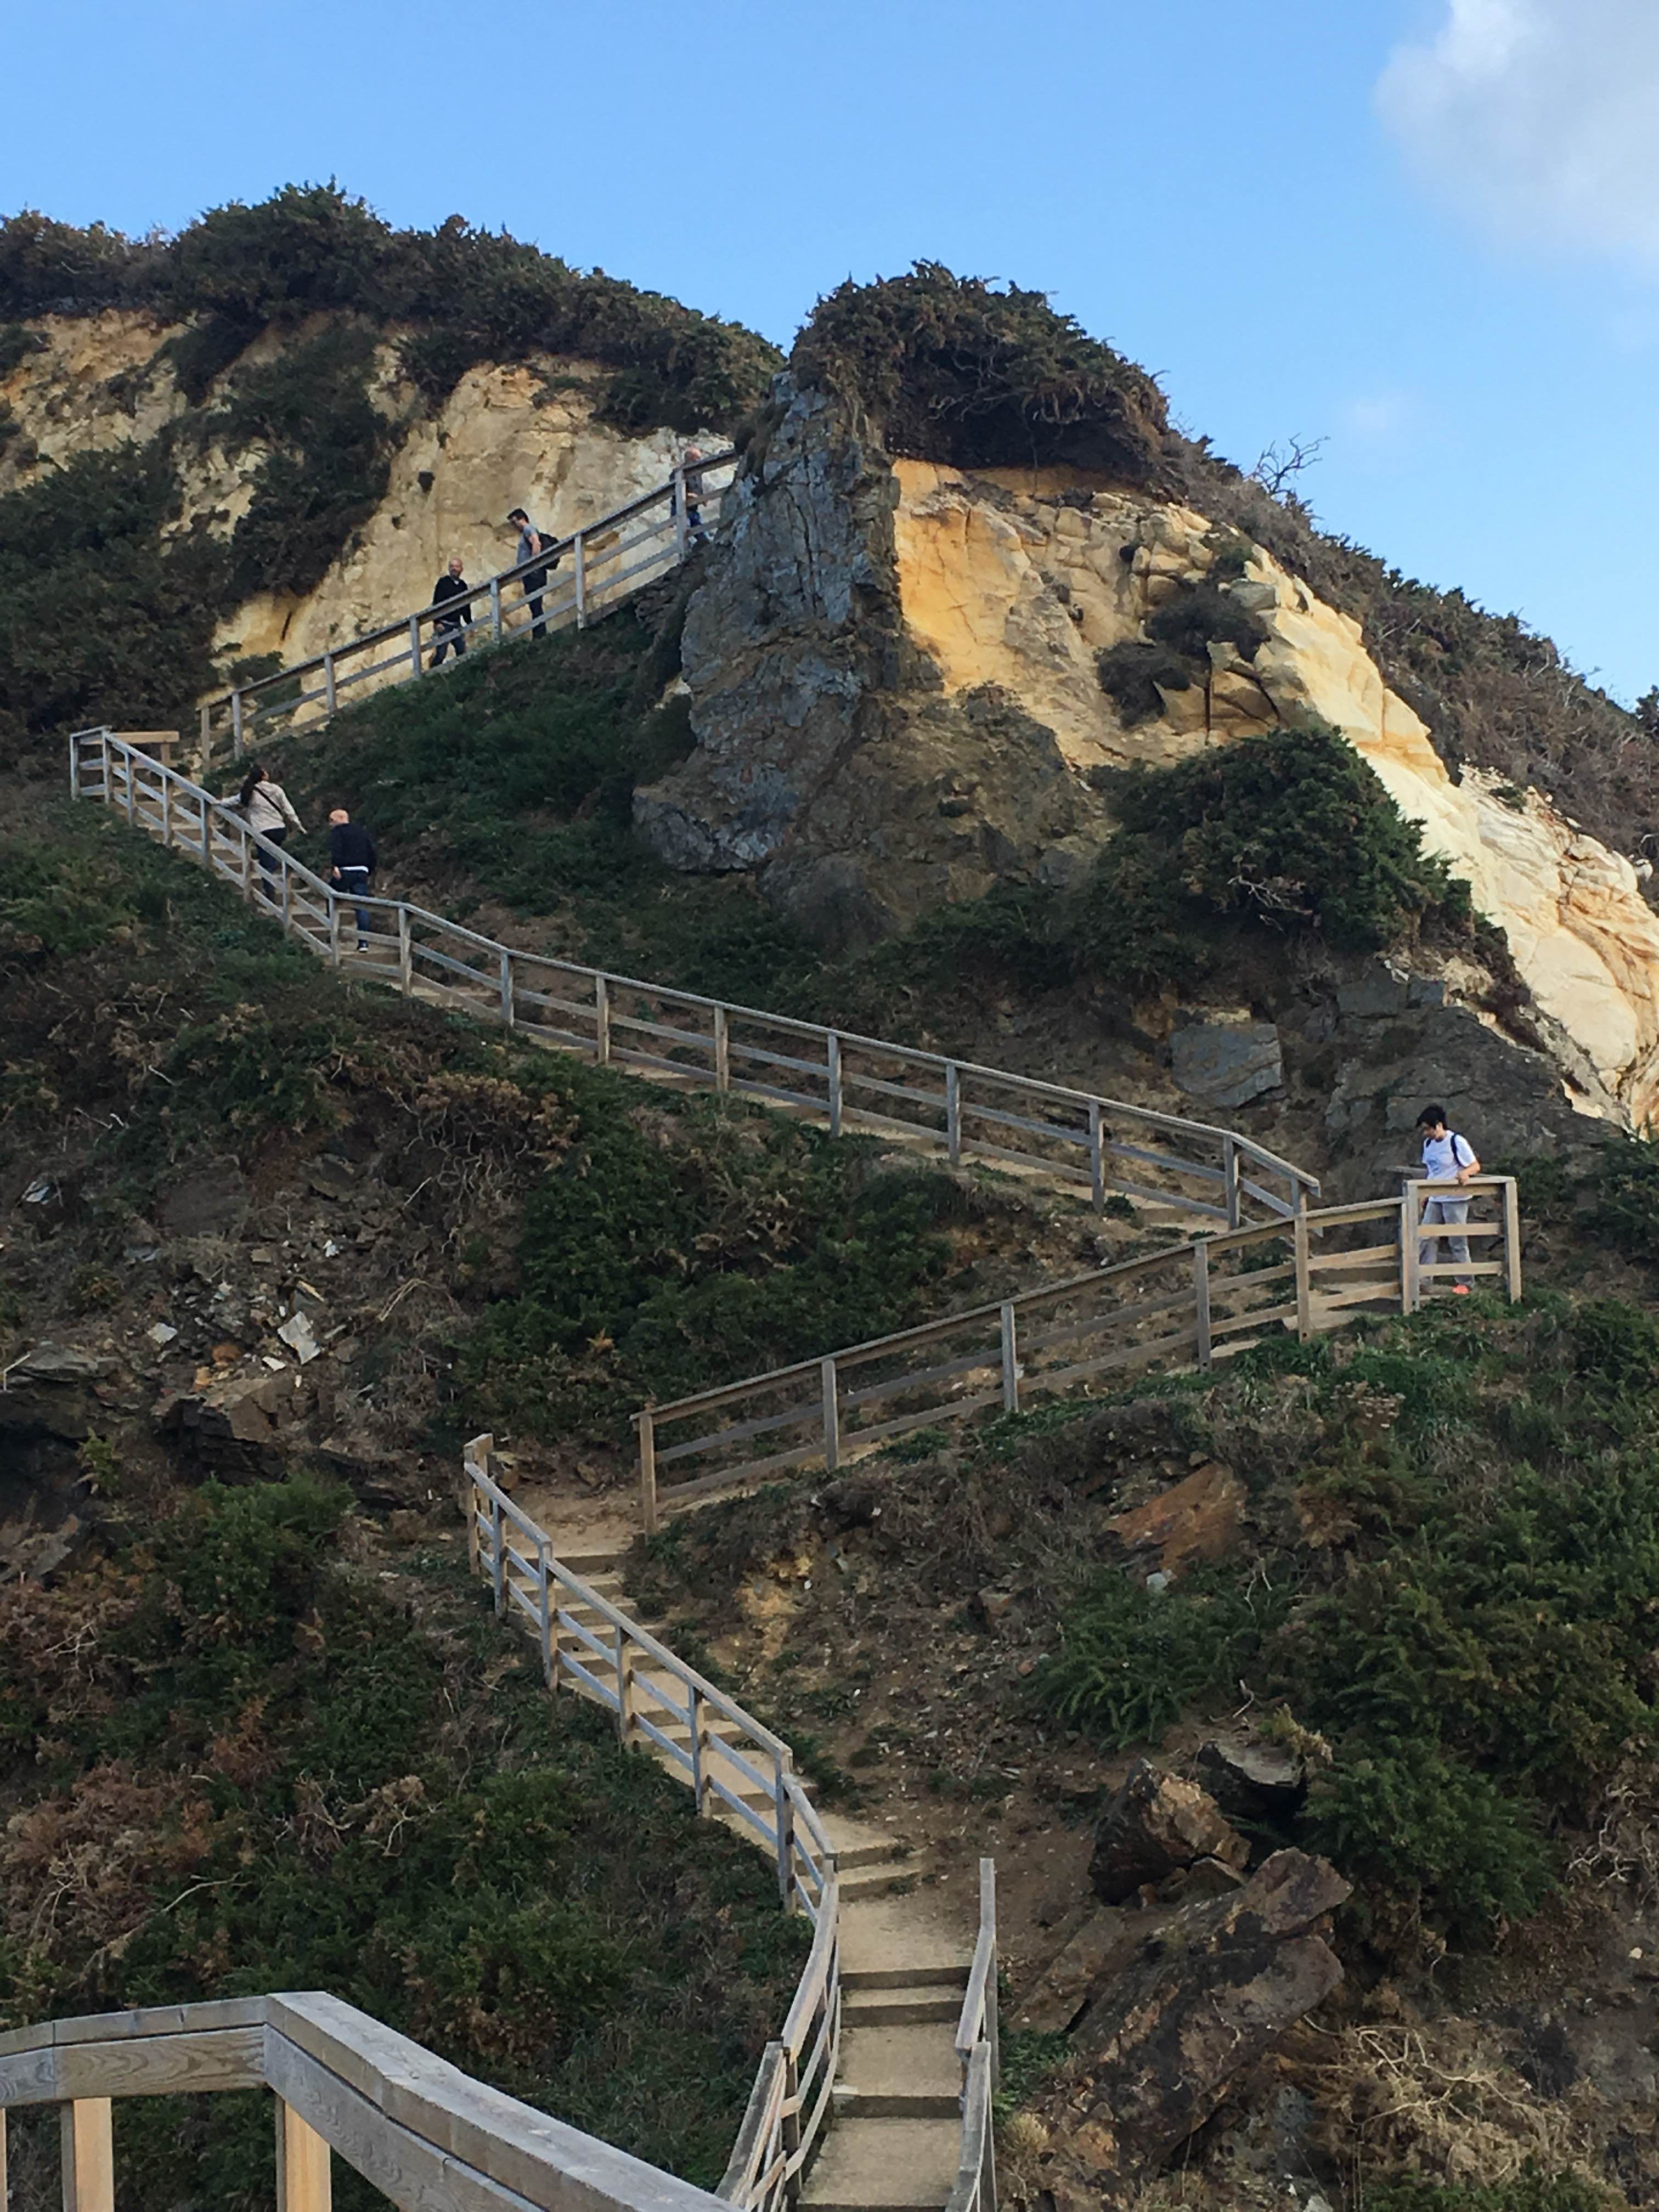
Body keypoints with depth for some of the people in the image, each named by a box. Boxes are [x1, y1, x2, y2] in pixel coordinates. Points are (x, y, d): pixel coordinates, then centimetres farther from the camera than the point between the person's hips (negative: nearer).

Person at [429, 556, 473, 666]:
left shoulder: (463, 586, 12)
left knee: (462, 652, 4)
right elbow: (436, 603, -10)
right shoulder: (443, 582, -5)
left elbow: (466, 607, 20)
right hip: (444, 625, -6)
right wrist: (437, 622, -18)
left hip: (457, 625, 6)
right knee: (441, 653, -9)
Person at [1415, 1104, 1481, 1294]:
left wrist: (1465, 1173, -33)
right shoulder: (1428, 1144, 9)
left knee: (1457, 1241, -1)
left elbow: (1476, 1166, -11)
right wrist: (1425, 1196, 18)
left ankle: (1465, 1282, 10)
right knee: (1426, 1239, 2)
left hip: (1455, 1199, -7)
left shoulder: (1457, 1142, -12)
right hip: (1435, 1200, 7)